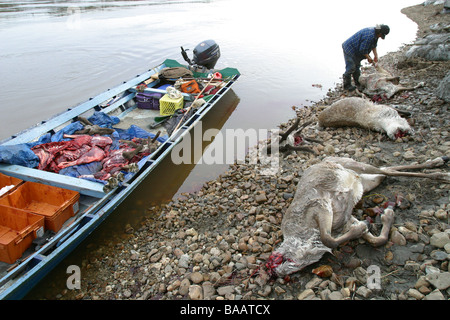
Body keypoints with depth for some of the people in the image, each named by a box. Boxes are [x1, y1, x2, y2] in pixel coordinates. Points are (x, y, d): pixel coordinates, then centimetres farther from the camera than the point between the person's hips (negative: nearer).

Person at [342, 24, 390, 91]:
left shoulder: (375, 34, 2)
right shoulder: (369, 36, -30)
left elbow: (374, 45, 15)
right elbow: (363, 50, -25)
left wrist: (376, 55, 7)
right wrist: (368, 58, -13)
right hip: (349, 49, -11)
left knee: (357, 66, 18)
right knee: (351, 68, -12)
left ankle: (357, 83, 29)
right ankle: (347, 85, -4)